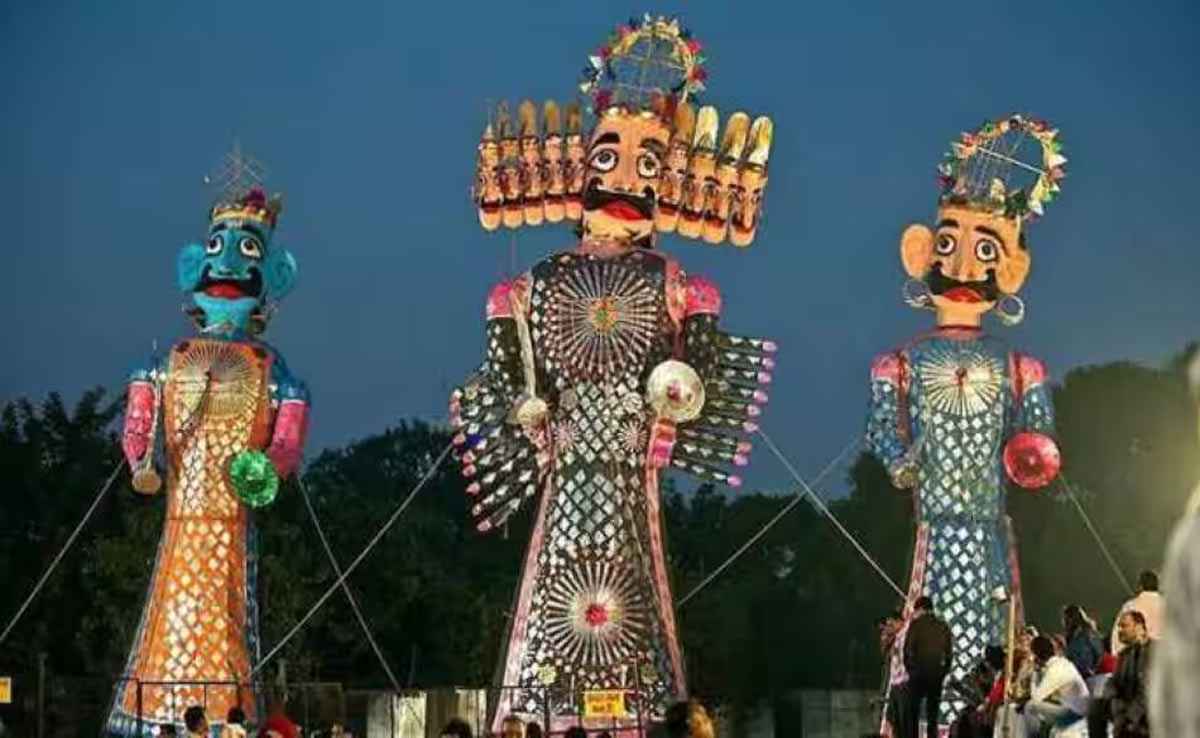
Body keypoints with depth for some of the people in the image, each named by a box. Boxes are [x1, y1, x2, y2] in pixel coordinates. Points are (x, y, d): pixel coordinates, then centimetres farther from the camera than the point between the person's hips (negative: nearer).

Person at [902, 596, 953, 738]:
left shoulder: (916, 624, -3)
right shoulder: (943, 626, 9)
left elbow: (908, 649, -8)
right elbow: (949, 653, 8)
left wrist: (909, 668, 5)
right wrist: (943, 672, 13)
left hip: (919, 673, -4)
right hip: (937, 675, 4)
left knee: (911, 713, 1)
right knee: (933, 714, 9)